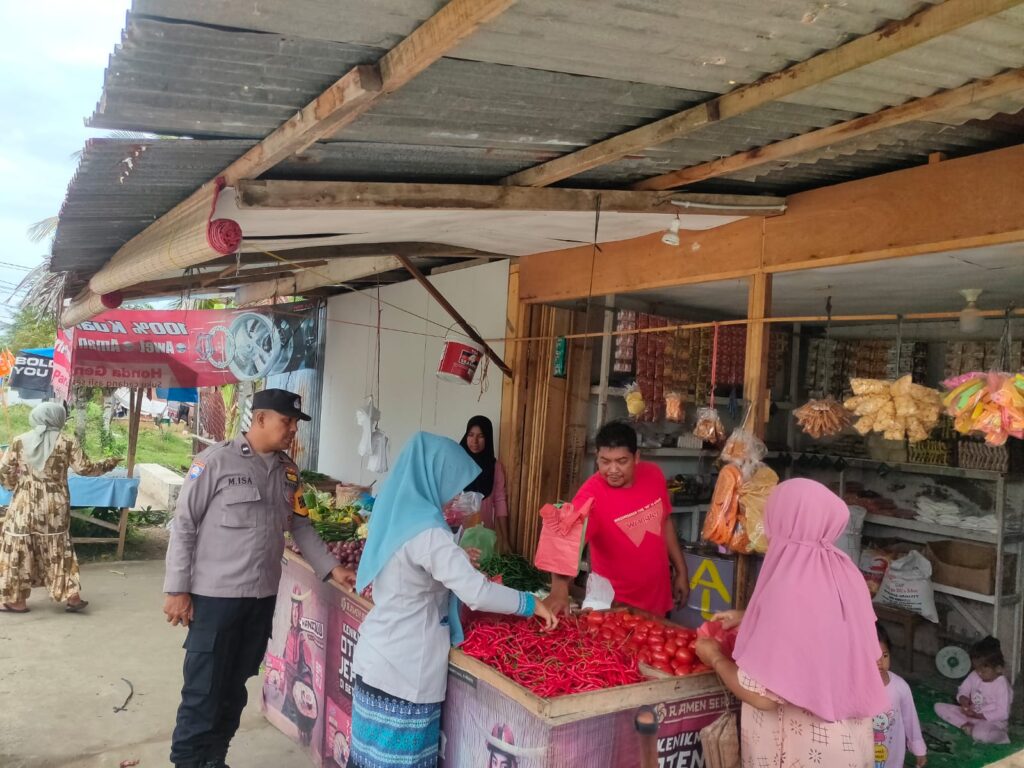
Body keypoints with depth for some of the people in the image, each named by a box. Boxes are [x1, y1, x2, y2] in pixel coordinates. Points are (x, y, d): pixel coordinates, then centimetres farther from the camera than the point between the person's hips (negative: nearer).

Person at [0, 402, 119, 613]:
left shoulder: (19, 441, 0)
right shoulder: (67, 442, -5)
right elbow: (84, 468, -2)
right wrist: (108, 464, 12)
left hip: (25, 504, 0)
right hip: (55, 505, 0)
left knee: (19, 549, 9)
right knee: (58, 549, 10)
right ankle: (71, 595, 10)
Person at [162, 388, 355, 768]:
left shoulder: (288, 470, 6)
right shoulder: (217, 460, -11)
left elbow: (299, 526, 12)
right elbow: (183, 525, -9)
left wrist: (332, 568, 4)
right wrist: (177, 589, -10)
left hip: (262, 597, 6)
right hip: (215, 595, -5)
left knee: (234, 688, 16)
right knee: (203, 689, 4)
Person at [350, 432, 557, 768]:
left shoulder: (395, 512, 5)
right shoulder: (425, 530, -23)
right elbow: (476, 592, -27)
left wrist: (456, 558, 16)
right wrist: (531, 603, -14)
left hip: (379, 658, 9)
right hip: (403, 669, -8)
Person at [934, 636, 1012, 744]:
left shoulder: (1002, 685, -20)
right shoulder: (974, 676, -3)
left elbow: (1002, 713, -20)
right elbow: (962, 691, 7)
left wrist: (978, 715, -24)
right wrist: (963, 699, -18)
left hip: (992, 720, -7)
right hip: (971, 714, 7)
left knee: (980, 734, -41)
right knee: (939, 707, -7)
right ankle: (967, 725, -20)